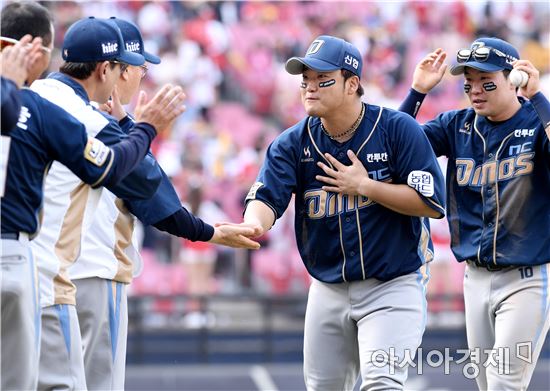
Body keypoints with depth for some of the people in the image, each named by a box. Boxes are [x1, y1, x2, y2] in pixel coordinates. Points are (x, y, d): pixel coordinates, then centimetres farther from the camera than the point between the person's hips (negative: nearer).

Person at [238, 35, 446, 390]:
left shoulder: (397, 129, -12)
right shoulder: (293, 144, -3)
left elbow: (433, 203, -16)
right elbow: (267, 198, -17)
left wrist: (363, 185, -18)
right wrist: (253, 225, -41)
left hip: (393, 285, -5)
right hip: (329, 290, 5)